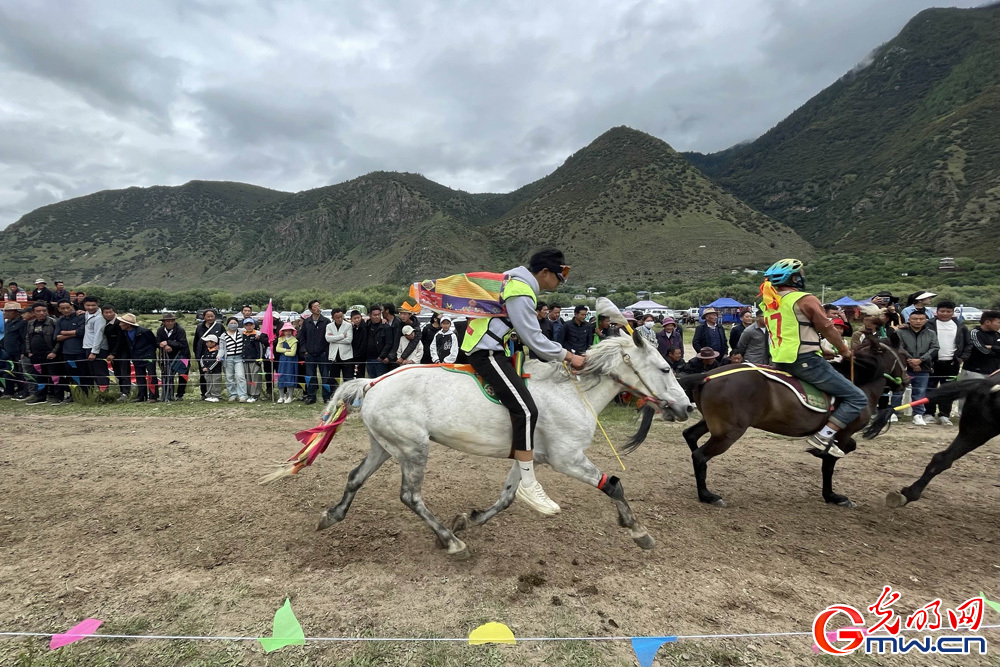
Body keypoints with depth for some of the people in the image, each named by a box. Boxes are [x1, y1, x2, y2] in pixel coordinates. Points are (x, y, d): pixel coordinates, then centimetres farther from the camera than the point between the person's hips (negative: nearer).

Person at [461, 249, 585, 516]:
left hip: (484, 346, 11)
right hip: (487, 352, -11)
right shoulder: (521, 293, -18)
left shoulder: (515, 280, 14)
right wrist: (568, 356, -7)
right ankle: (527, 485, -13)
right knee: (526, 410, -19)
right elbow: (534, 340, -17)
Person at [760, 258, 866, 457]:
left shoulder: (768, 303, 12)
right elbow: (827, 329, -4)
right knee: (857, 398, -1)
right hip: (806, 361, -9)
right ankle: (824, 436, -11)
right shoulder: (805, 300, -11)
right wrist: (844, 351, 15)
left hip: (778, 362, 9)